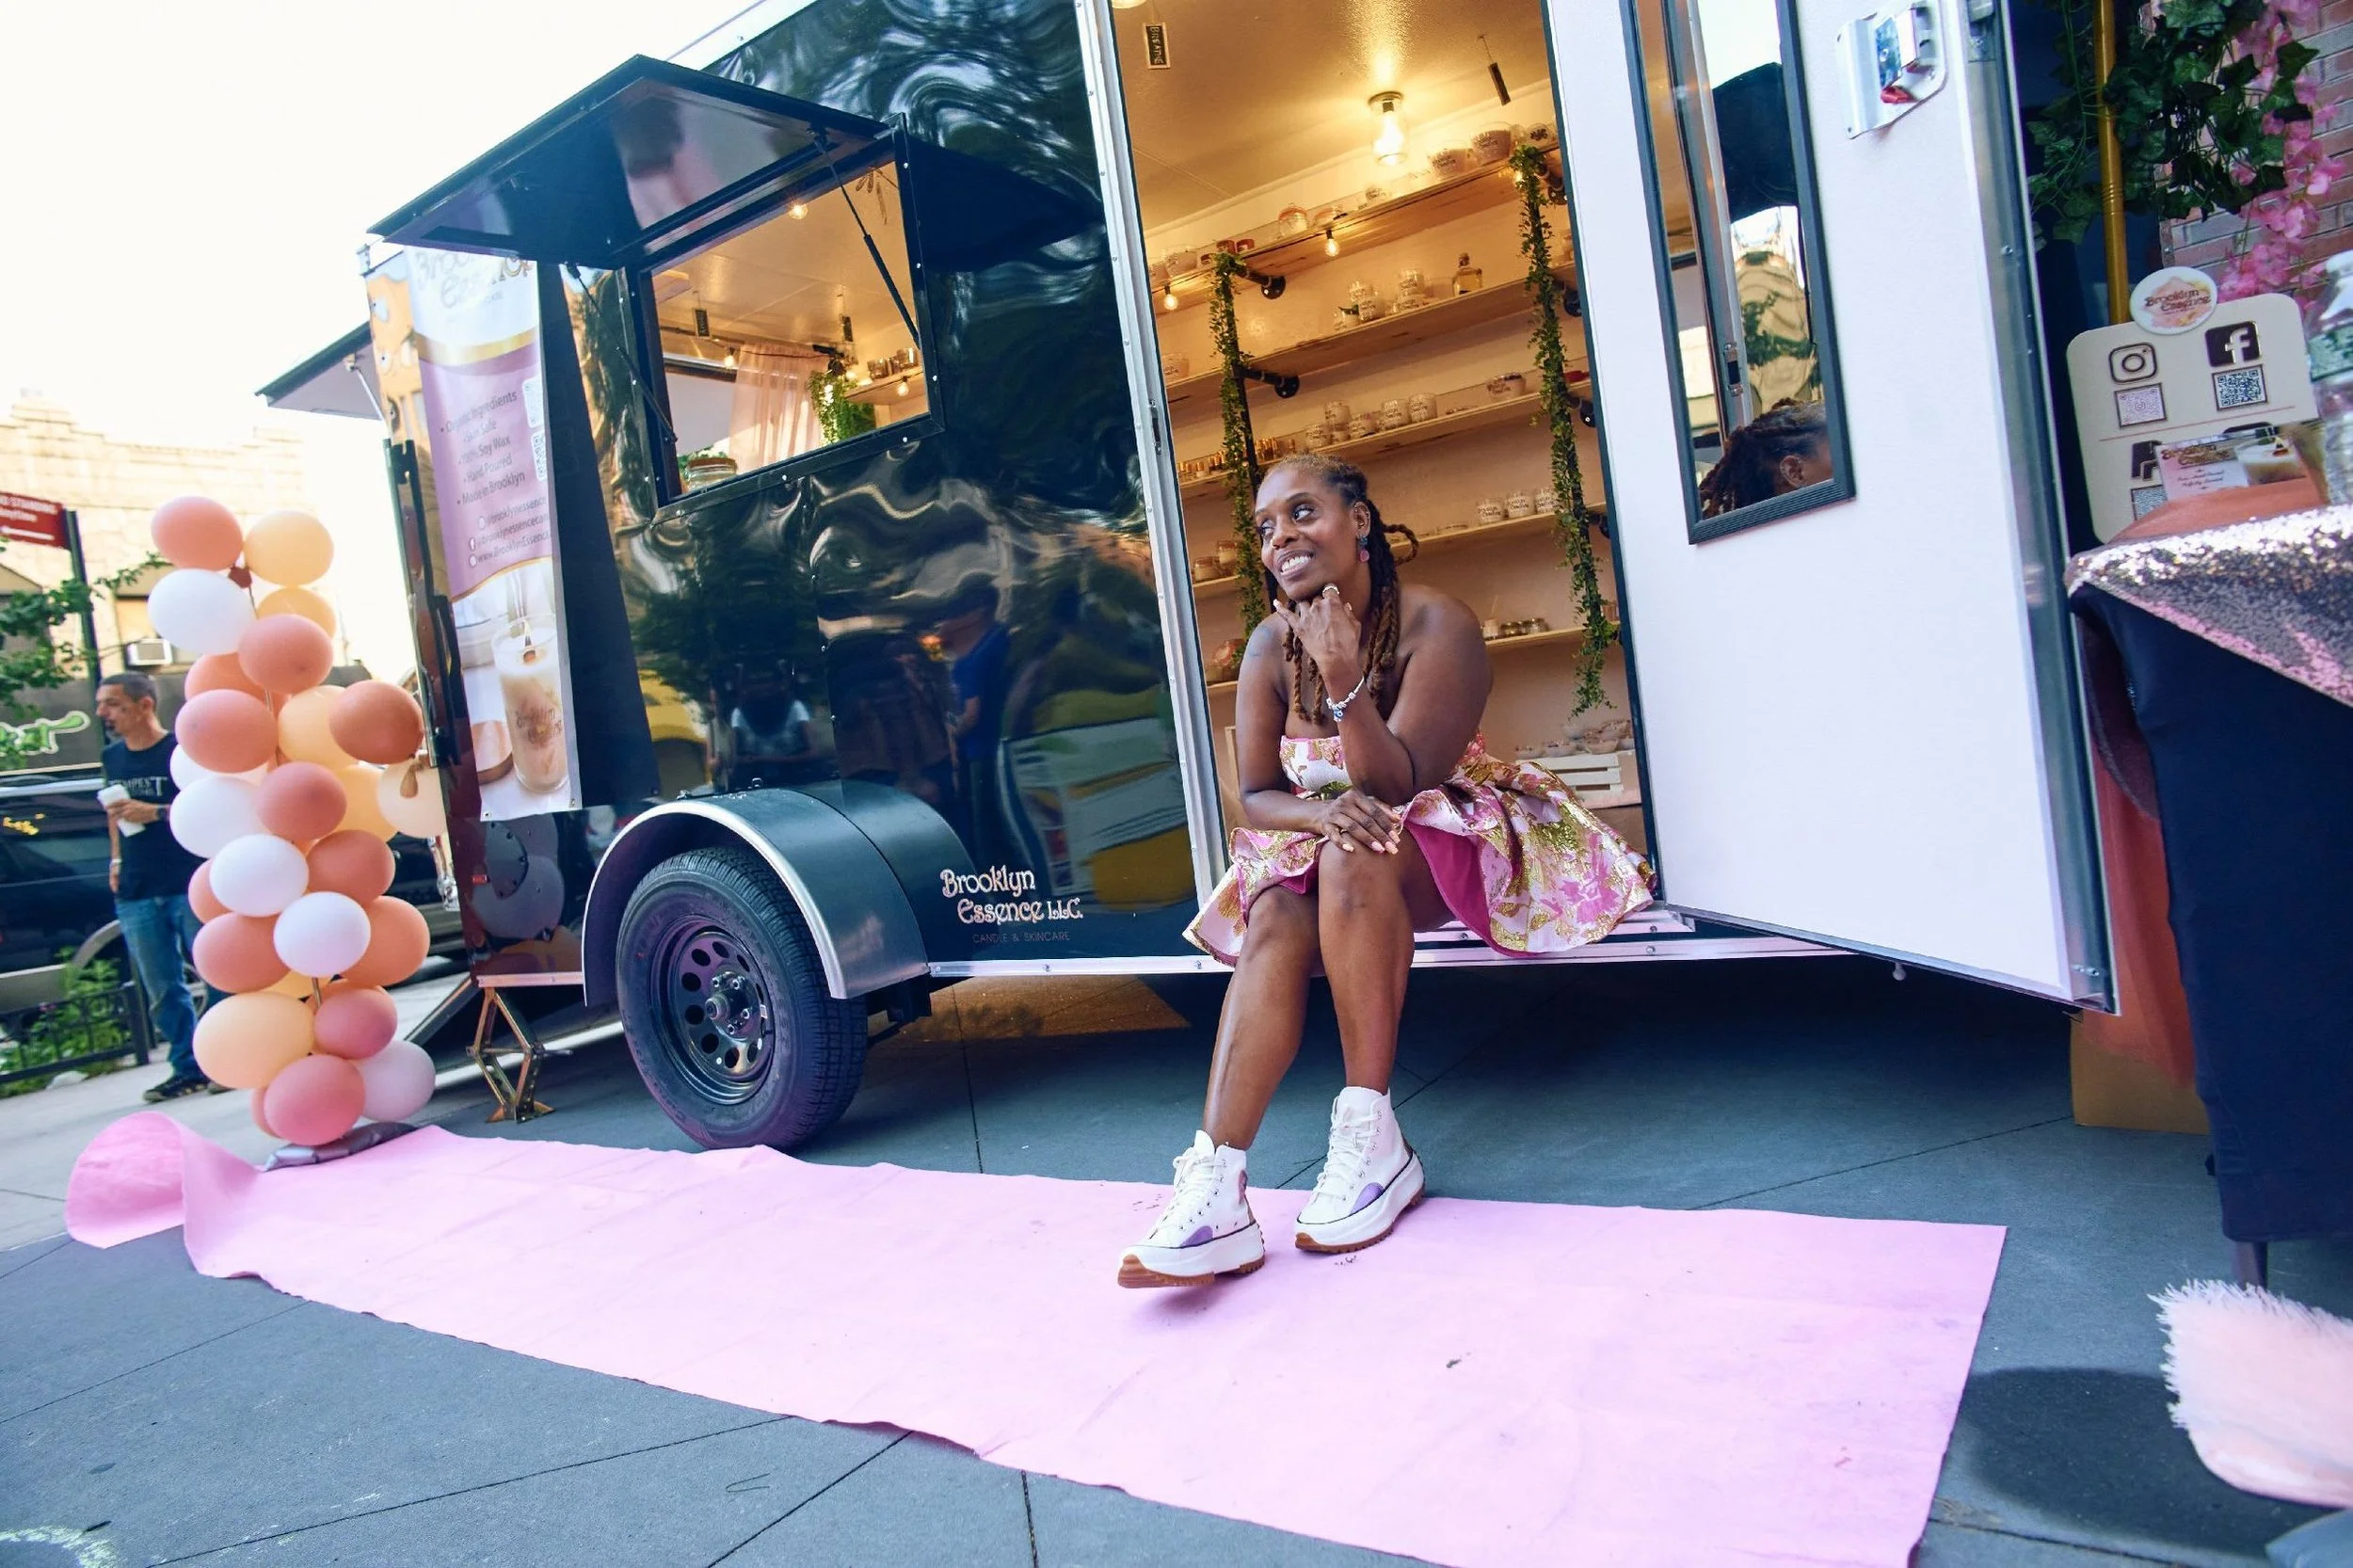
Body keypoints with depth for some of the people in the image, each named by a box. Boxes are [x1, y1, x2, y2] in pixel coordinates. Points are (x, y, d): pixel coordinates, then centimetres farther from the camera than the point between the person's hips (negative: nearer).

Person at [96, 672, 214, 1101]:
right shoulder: (112, 757, 13)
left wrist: (157, 812, -18)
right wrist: (117, 861, 16)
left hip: (191, 885, -6)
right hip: (135, 893, 6)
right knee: (162, 989, 8)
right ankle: (189, 1070, 15)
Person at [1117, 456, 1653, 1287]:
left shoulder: (1435, 625, -17)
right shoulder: (1270, 647, -4)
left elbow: (1399, 786, -22)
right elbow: (1257, 797, -4)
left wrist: (1347, 685, -38)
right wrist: (1323, 811, -26)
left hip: (1448, 848, -3)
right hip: (1321, 845, 4)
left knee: (1359, 854, -36)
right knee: (1274, 920, -29)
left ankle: (1372, 1139, -31)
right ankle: (1217, 1181, -39)